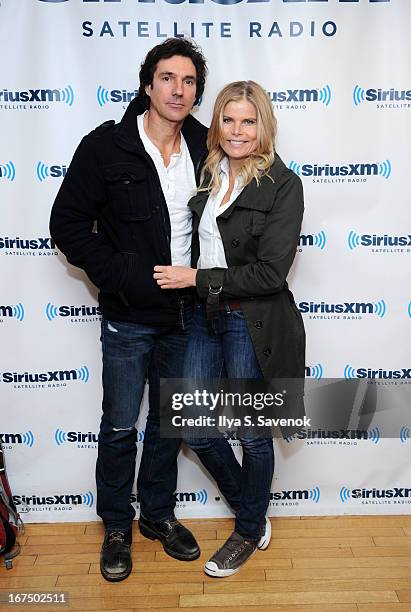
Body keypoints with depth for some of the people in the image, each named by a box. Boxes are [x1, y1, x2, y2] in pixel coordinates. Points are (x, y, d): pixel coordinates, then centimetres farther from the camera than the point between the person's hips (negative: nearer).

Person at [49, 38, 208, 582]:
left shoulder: (204, 149, 2)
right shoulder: (106, 146, -9)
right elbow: (68, 224, -8)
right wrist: (123, 277, -16)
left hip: (183, 313, 4)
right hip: (129, 317, -3)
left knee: (168, 423, 17)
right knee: (120, 426, 9)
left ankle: (158, 514, 38)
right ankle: (116, 526, 32)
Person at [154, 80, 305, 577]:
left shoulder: (283, 185, -12)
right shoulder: (206, 175, 6)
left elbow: (270, 272, -18)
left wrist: (198, 278, -16)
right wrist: (180, 276, 0)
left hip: (252, 324, -6)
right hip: (204, 317, 6)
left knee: (253, 435, 11)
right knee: (196, 429, 13)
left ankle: (250, 530, 37)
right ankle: (250, 508, 40)